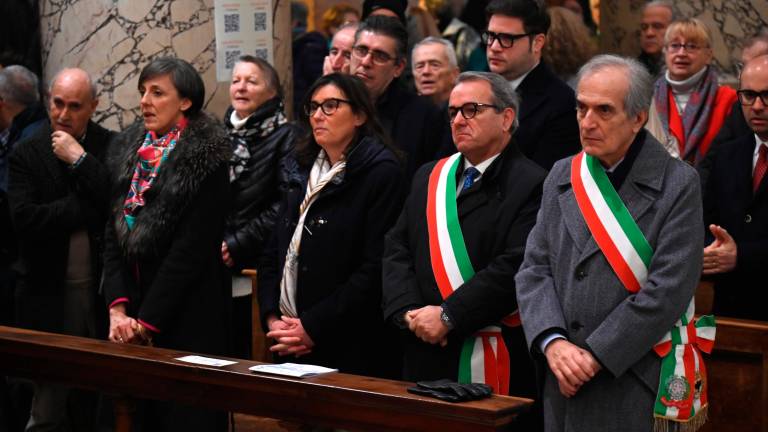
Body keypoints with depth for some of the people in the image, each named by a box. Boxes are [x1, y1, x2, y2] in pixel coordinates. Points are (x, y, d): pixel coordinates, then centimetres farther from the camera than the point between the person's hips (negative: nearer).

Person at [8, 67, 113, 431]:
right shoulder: (26, 153, 1)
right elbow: (24, 219, -11)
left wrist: (80, 159, -12)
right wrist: (87, 208, -12)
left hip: (100, 288, 1)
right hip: (49, 292, -1)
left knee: (96, 397, 5)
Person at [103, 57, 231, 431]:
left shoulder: (206, 157, -10)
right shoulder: (126, 150, 9)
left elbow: (193, 246, -15)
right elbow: (113, 232, 5)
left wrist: (147, 319, -14)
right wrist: (118, 307, -7)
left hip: (189, 316, -6)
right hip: (134, 319, 6)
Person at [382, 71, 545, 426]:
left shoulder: (530, 184, -8)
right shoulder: (428, 177, 15)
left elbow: (515, 266, -17)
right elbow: (397, 250, 11)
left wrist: (448, 316, -18)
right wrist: (409, 311, -6)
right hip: (425, 354, 6)